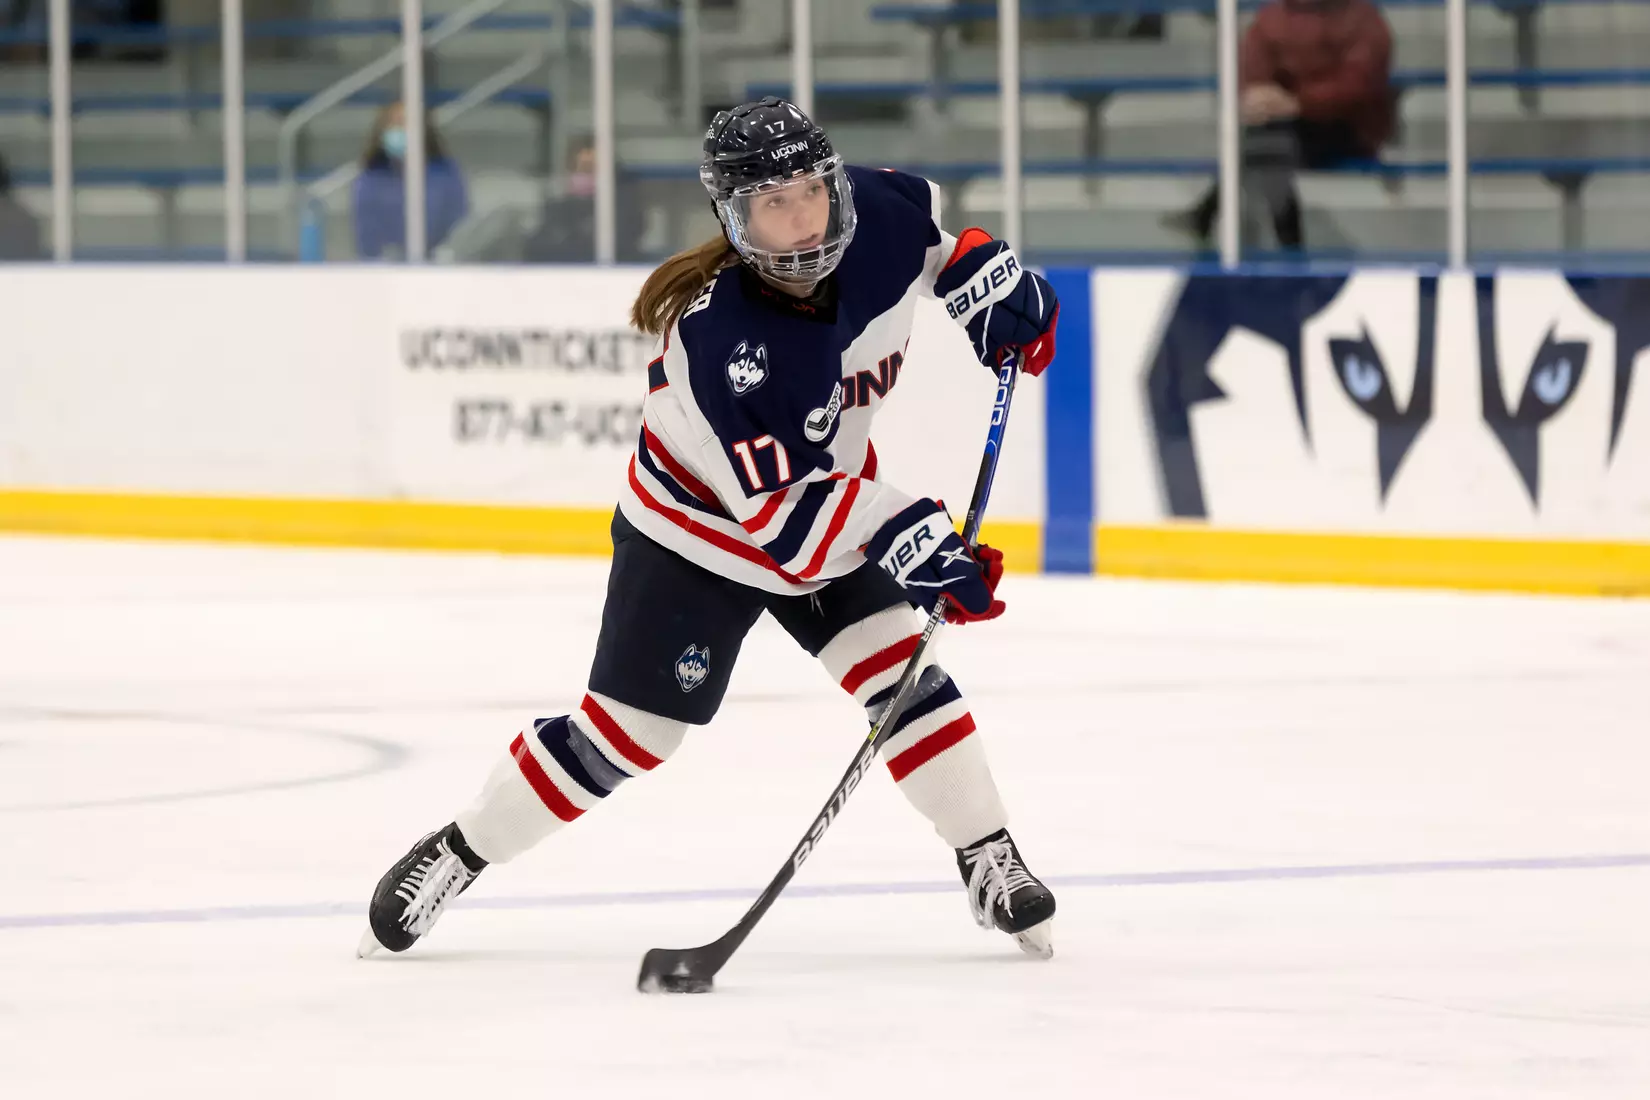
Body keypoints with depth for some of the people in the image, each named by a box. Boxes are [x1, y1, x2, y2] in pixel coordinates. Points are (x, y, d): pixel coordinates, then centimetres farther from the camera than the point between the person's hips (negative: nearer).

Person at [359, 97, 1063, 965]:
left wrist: (990, 281, -8)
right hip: (697, 531, -5)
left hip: (832, 507, 5)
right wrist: (907, 538, -41)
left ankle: (991, 864, 3)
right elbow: (780, 510, -35)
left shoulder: (878, 215, -21)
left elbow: (936, 234, 8)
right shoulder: (718, 339, -37)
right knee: (623, 734, -1)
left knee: (901, 669, -11)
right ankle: (454, 855, 15)